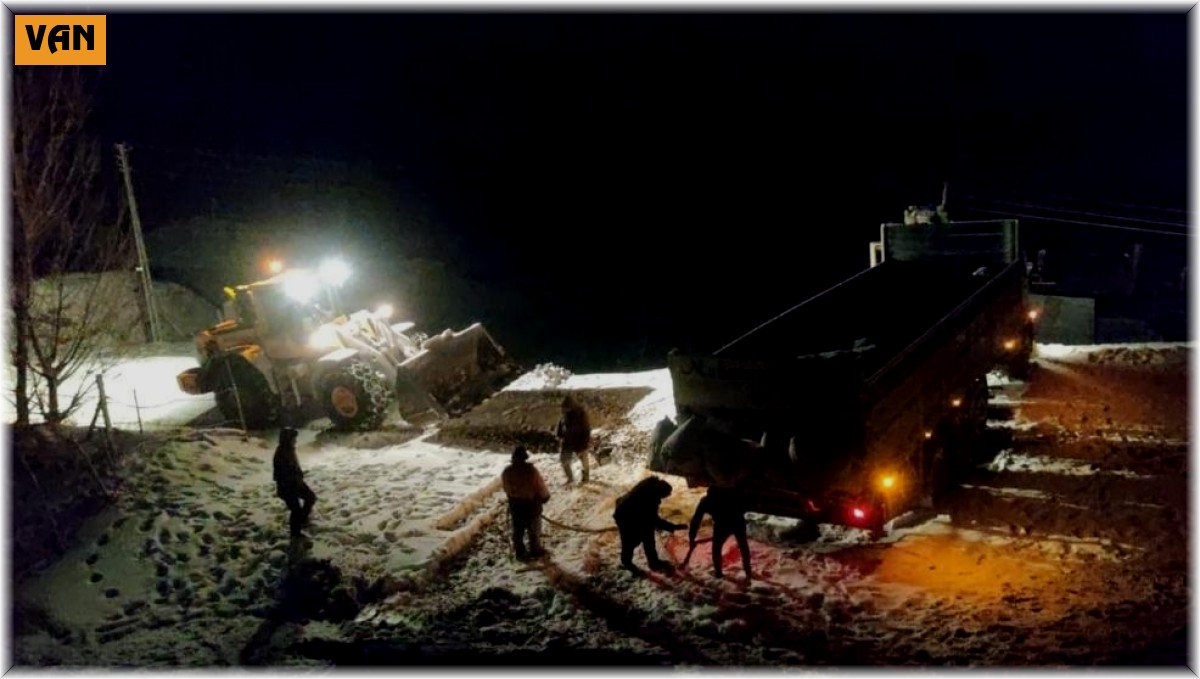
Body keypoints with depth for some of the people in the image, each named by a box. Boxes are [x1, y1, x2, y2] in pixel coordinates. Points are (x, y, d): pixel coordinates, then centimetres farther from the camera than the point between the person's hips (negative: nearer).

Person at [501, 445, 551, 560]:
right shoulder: (532, 470, -25)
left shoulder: (506, 472, -13)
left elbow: (506, 489, 3)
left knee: (517, 530, 19)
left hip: (515, 505, 3)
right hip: (532, 504, -3)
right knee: (534, 529, 17)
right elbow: (541, 487, -15)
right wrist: (545, 497, 5)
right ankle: (535, 550, 32)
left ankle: (520, 552, 29)